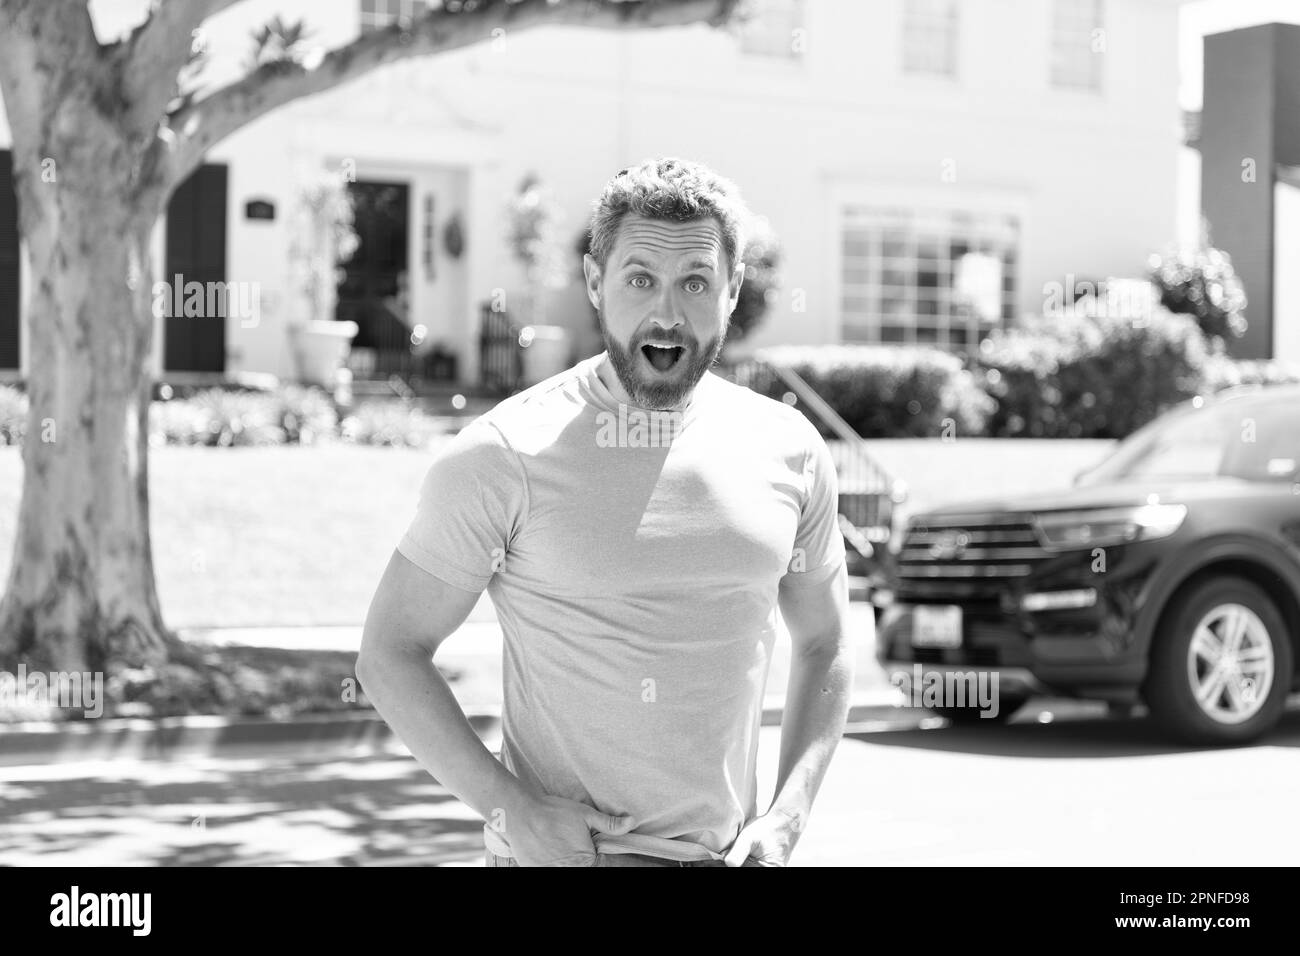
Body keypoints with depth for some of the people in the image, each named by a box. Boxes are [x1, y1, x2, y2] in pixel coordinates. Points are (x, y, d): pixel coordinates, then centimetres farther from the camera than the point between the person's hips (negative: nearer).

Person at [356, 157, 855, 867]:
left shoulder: (788, 450, 1)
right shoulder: (504, 455, -11)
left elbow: (823, 646, 12)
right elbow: (388, 654, -7)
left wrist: (785, 821, 1)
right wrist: (508, 805, -15)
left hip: (724, 853, 3)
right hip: (557, 848, -3)